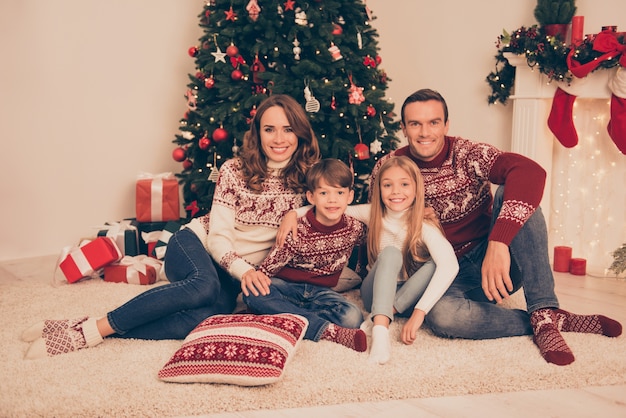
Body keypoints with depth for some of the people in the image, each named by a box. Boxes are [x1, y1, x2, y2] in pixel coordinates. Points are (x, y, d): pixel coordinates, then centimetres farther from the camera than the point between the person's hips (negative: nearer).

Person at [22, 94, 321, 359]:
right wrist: (242, 269, -32)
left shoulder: (306, 175, -4)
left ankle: (93, 333, -27)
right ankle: (91, 328, -30)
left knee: (209, 317, -32)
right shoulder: (234, 171, -11)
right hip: (196, 245, -2)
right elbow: (218, 236, -13)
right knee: (204, 285, -40)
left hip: (241, 271, 2)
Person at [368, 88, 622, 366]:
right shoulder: (387, 169, -5)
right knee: (441, 316, -36)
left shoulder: (467, 154, -12)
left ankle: (544, 314, -27)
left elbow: (530, 171, -32)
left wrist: (499, 243, -45)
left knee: (511, 193, -27)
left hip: (494, 261, 0)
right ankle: (558, 321, -20)